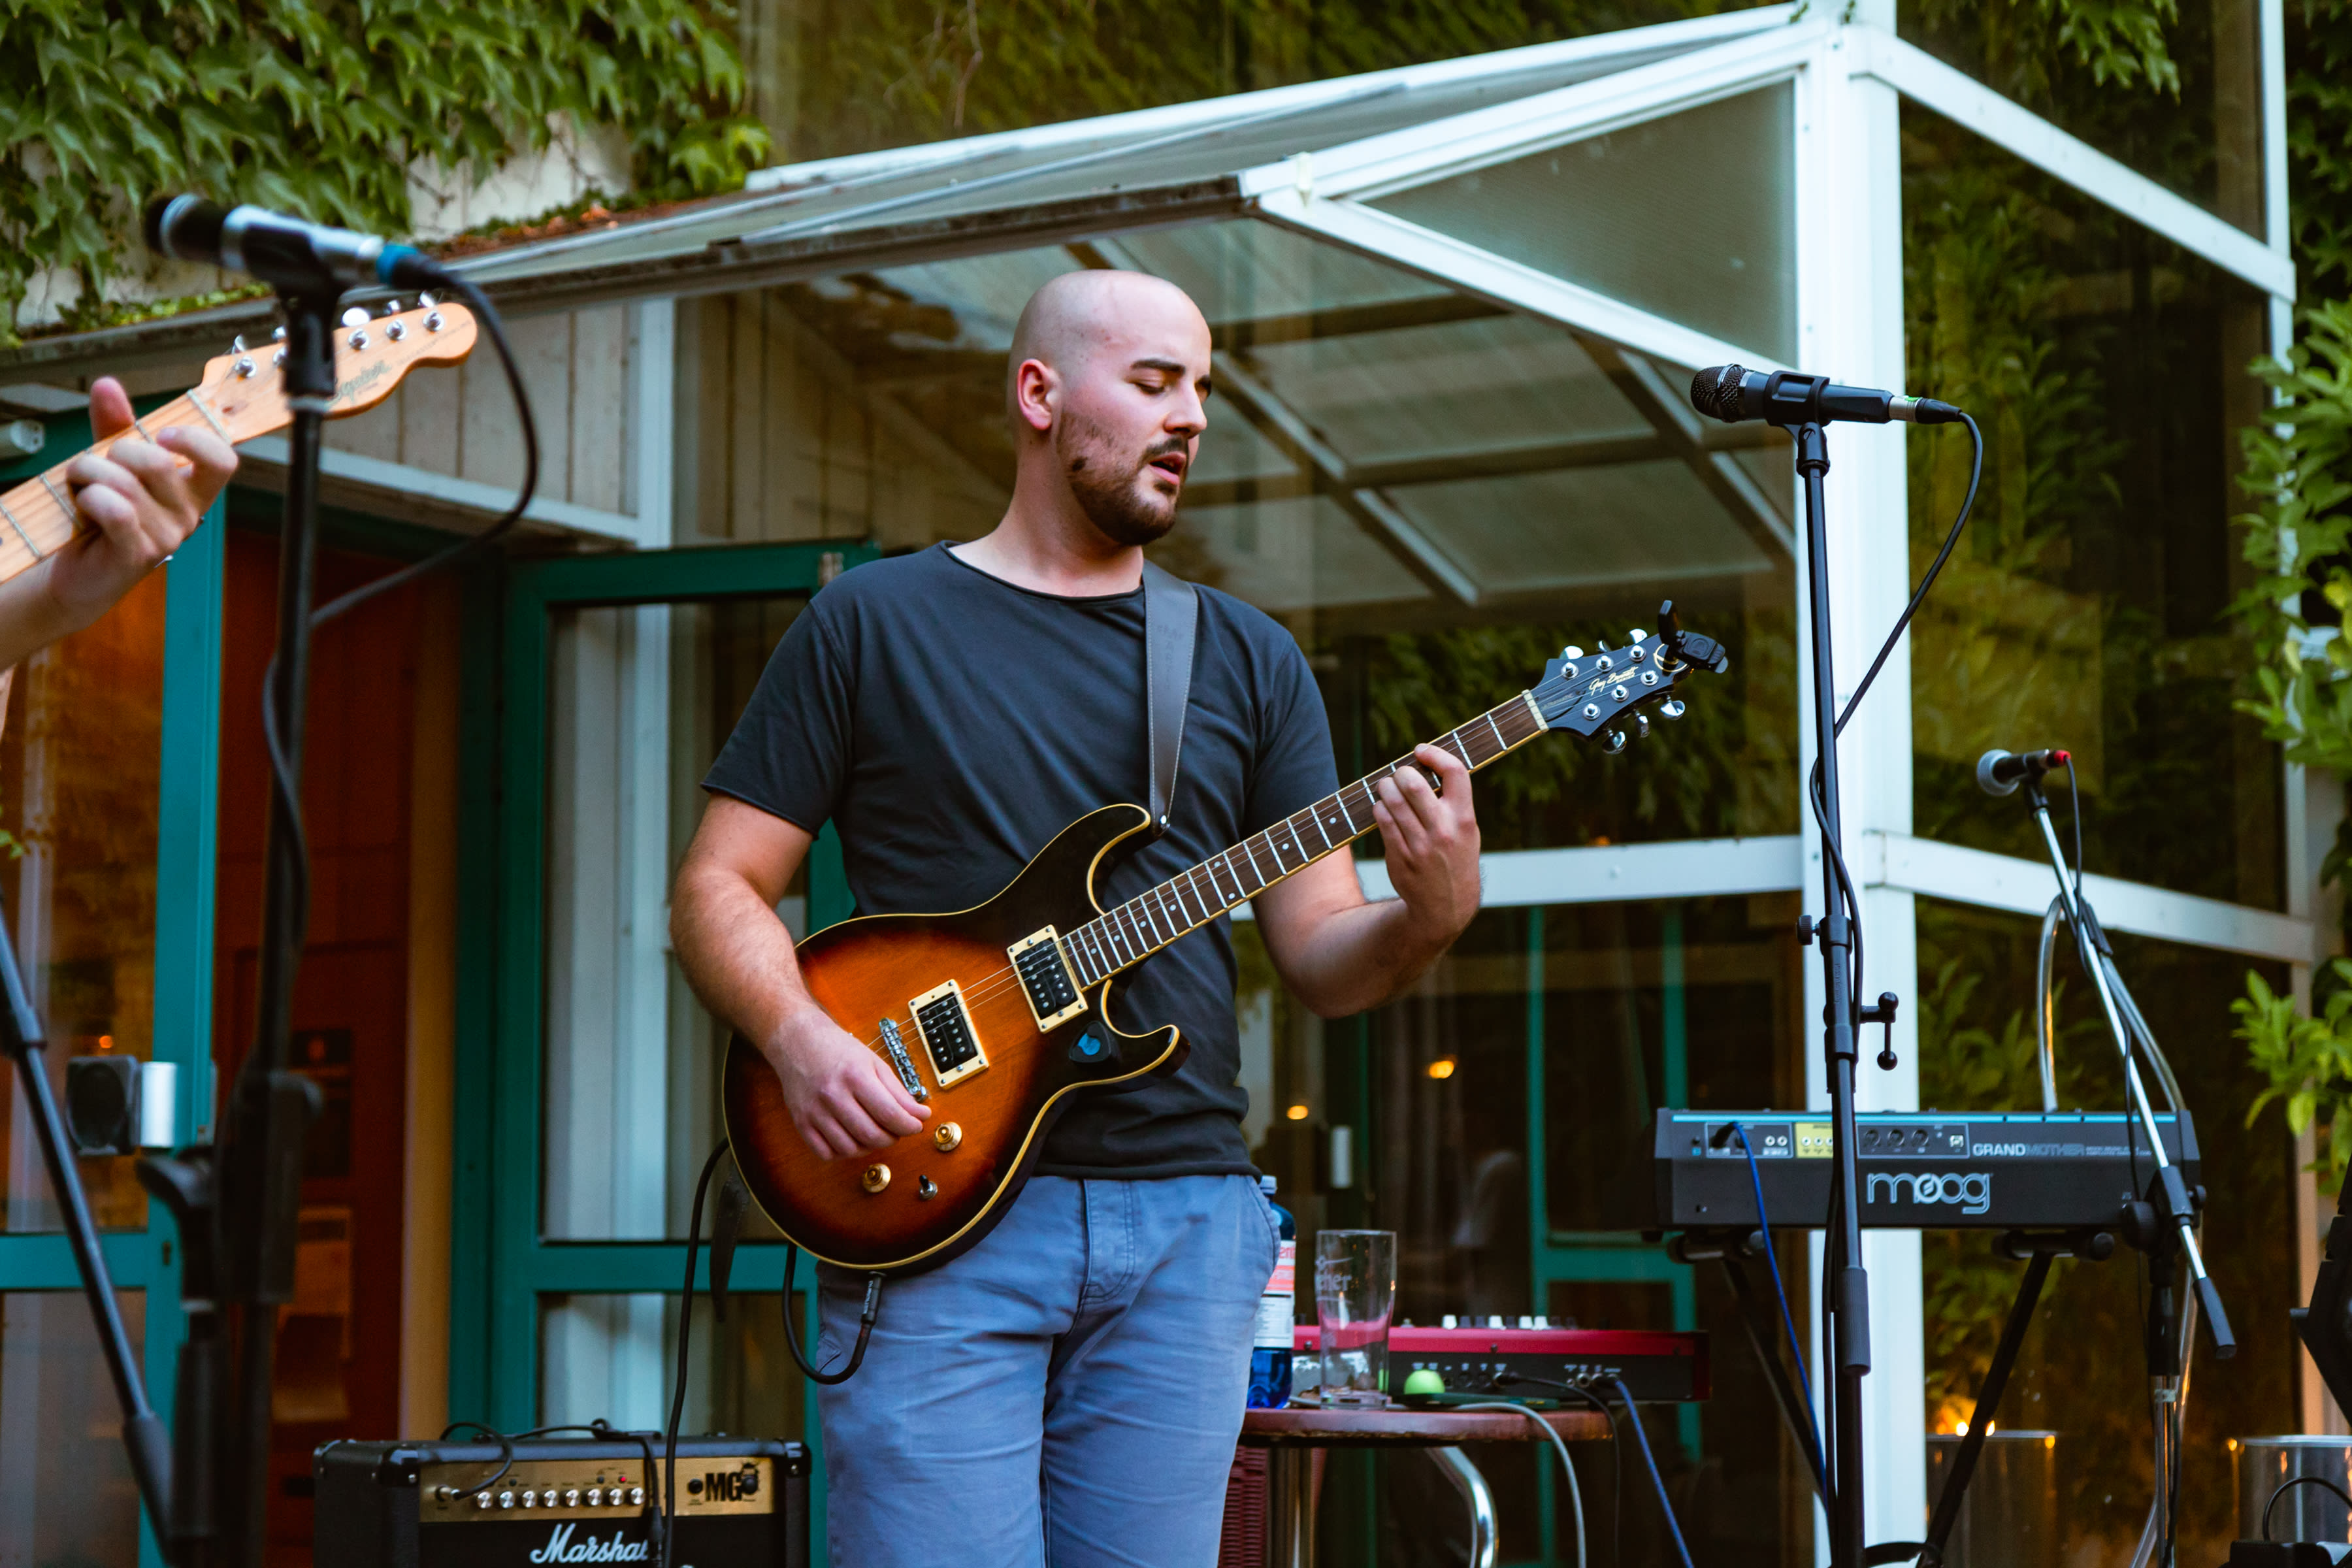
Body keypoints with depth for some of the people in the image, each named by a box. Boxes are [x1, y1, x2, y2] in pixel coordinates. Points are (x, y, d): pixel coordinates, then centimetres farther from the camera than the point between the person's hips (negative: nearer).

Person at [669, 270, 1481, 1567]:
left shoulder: (1250, 660, 15)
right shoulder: (873, 623, 6)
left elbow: (1320, 960, 11)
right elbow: (717, 888, 4)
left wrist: (1428, 919, -11)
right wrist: (800, 1040, -14)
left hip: (1183, 1217, 3)